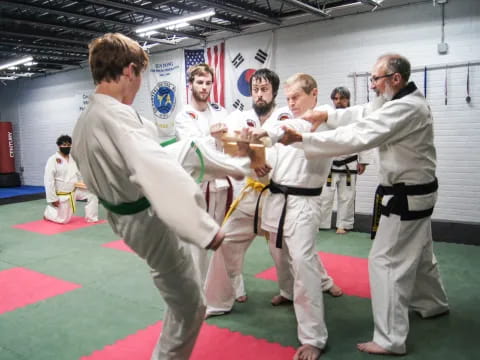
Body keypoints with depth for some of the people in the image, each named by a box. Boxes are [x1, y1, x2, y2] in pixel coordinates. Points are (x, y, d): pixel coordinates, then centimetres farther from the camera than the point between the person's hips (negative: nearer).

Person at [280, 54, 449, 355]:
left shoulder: (406, 108, -26)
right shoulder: (409, 101, 7)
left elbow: (358, 136, -33)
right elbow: (365, 116, 10)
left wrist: (303, 138, -32)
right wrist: (328, 115, -3)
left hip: (406, 197, -10)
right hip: (415, 192, 10)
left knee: (386, 261, -5)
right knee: (418, 254, 26)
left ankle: (390, 338, 5)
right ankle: (433, 303, 49)